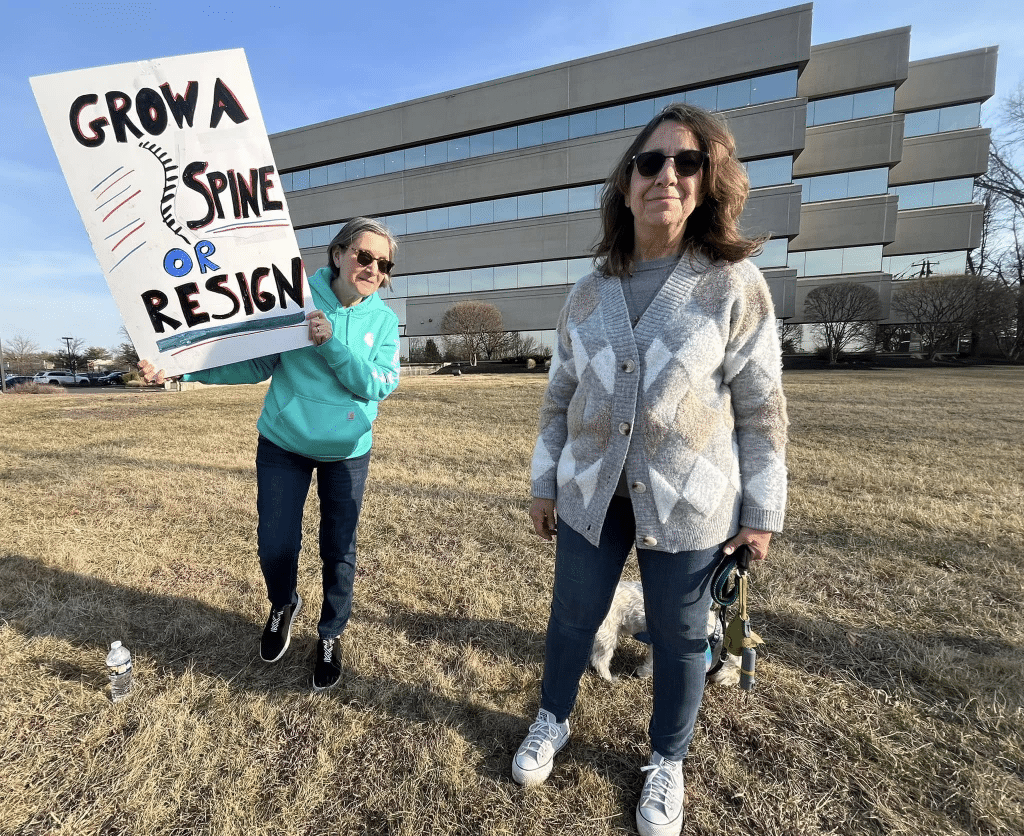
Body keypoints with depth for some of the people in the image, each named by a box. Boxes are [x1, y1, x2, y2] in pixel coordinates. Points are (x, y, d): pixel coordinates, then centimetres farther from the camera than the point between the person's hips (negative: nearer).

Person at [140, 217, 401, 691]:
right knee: (275, 546, 4)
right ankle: (283, 605, 40)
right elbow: (255, 363, -6)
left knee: (339, 551, 9)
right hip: (283, 443, 0)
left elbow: (379, 385, -16)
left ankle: (331, 635, 34)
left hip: (347, 452, 1)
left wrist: (333, 344, -27)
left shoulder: (383, 320, -7)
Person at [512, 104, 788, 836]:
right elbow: (561, 396, 8)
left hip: (689, 500, -2)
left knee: (679, 635, 14)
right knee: (573, 616, 17)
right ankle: (552, 722, 46)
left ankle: (667, 762, 42)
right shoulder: (588, 294, 4)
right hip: (591, 493, 3)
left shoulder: (736, 284, -5)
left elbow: (761, 407, -4)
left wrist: (762, 512, -3)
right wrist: (544, 484, 9)